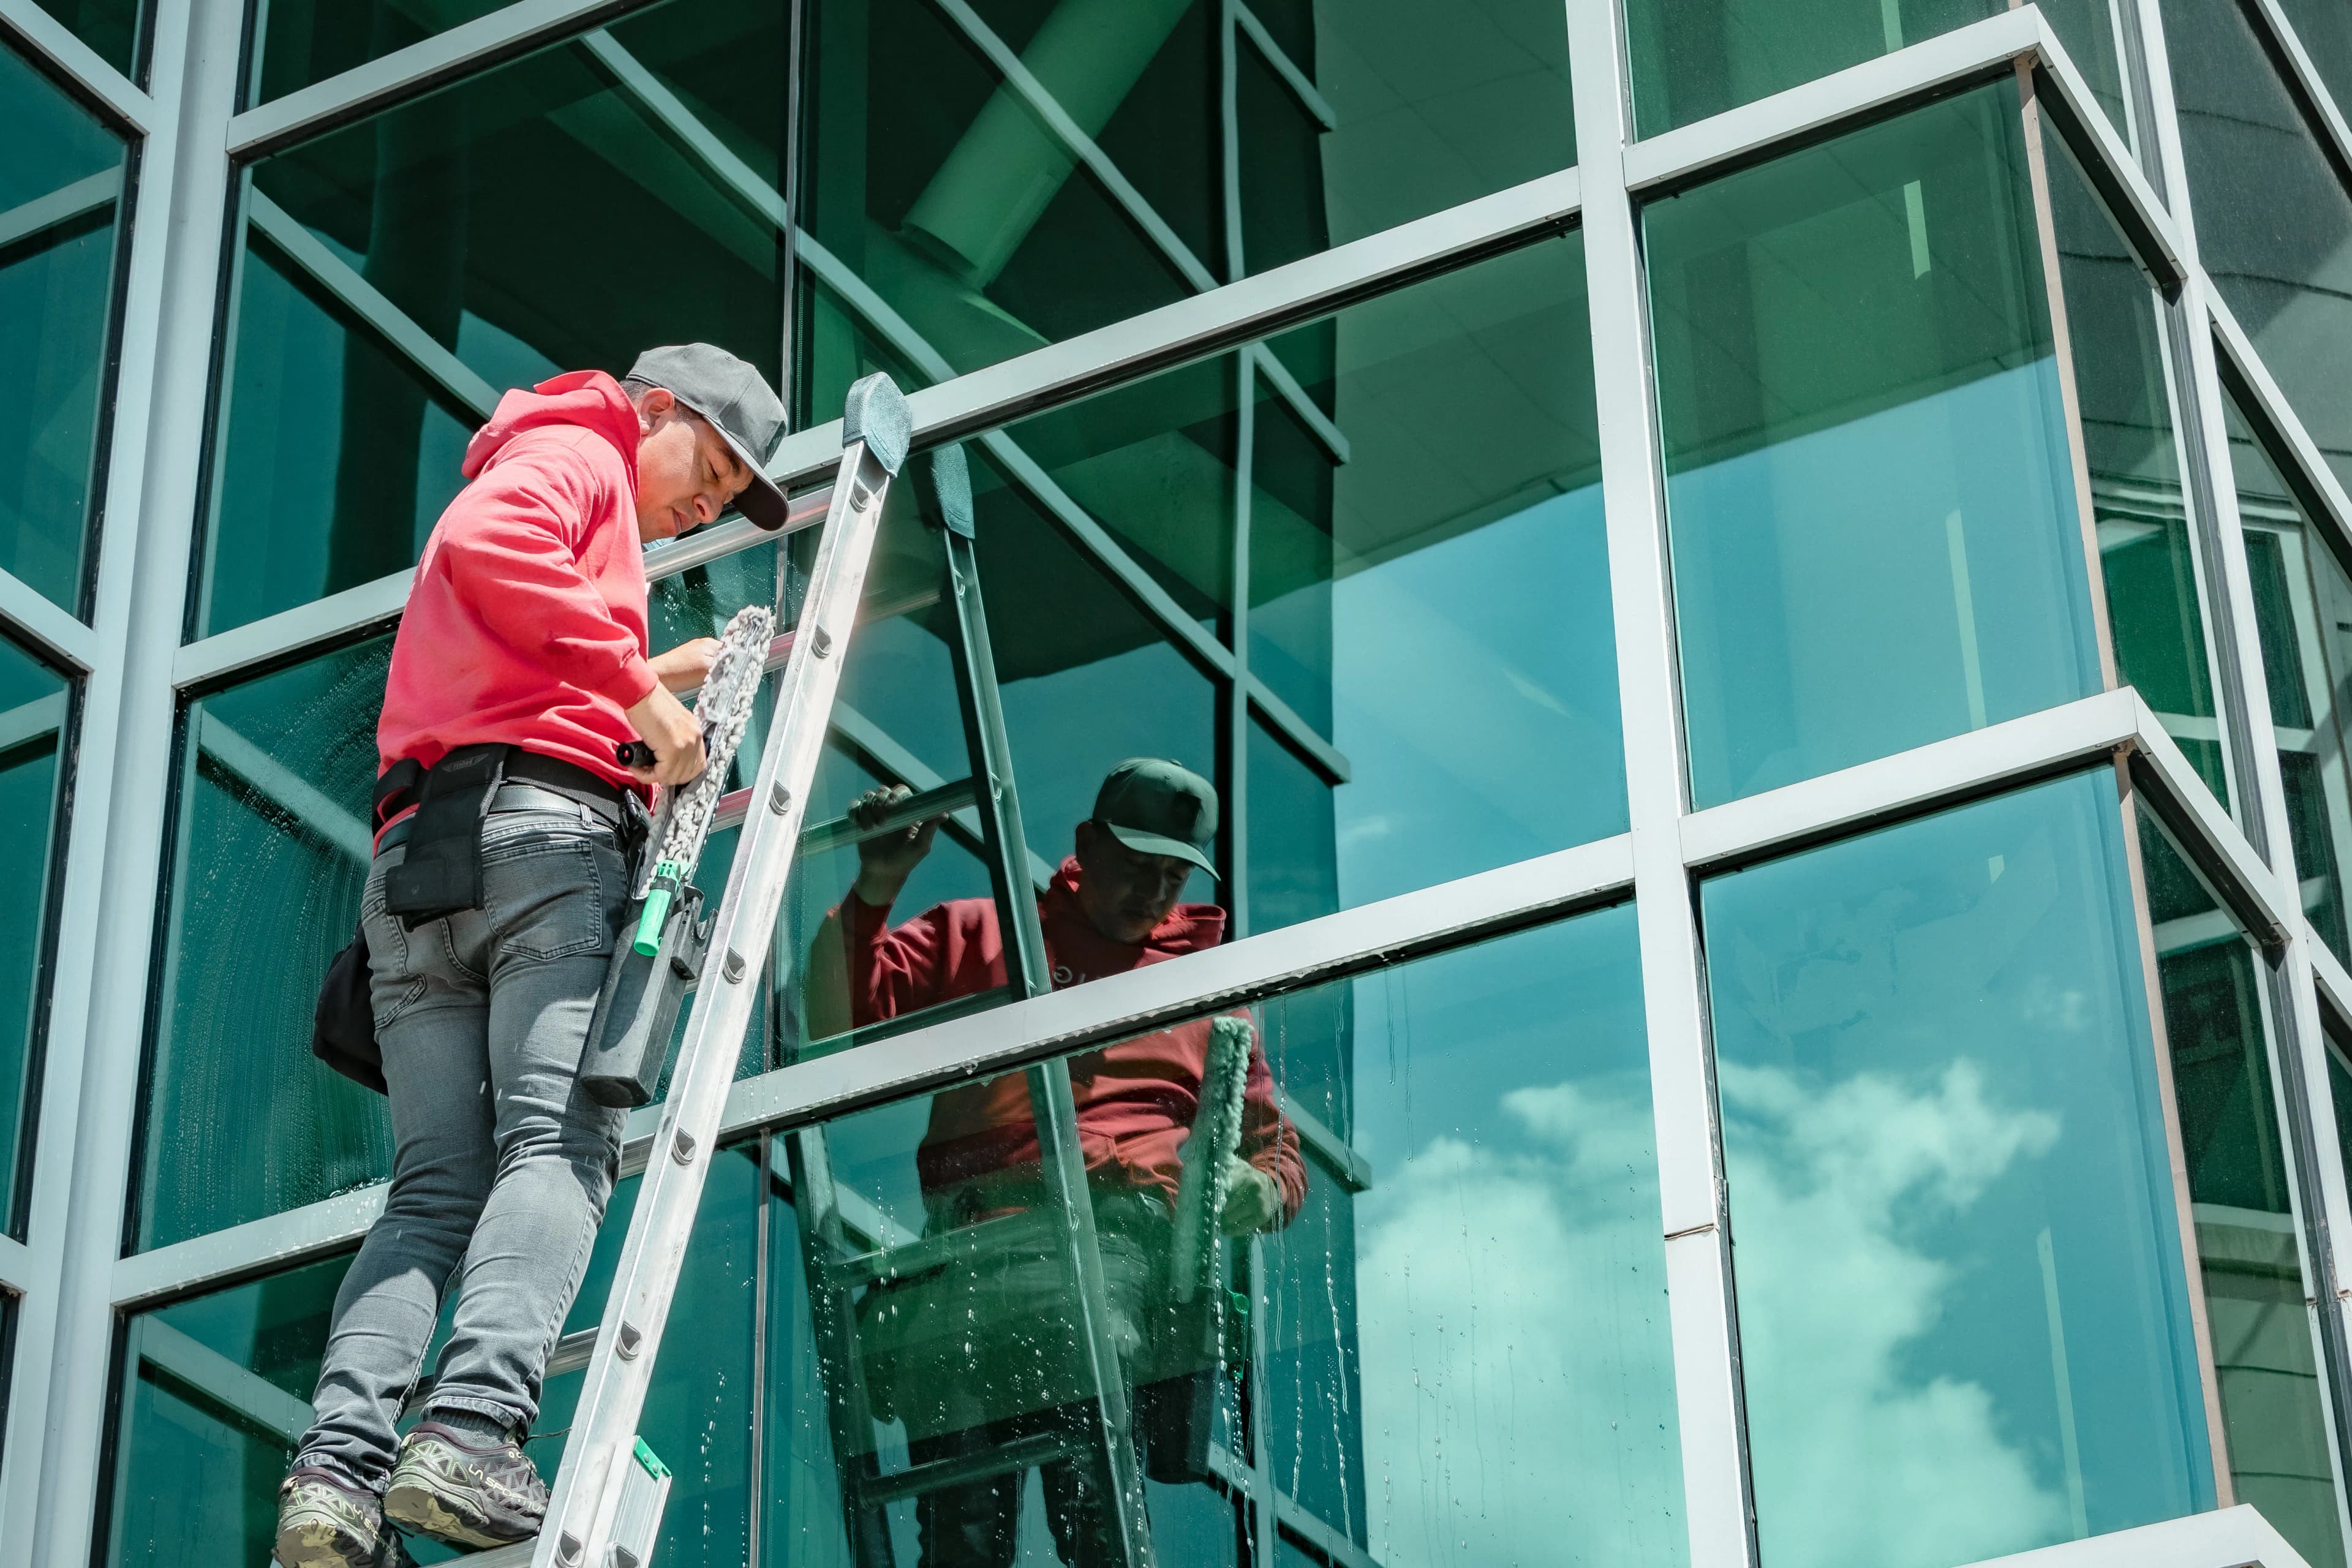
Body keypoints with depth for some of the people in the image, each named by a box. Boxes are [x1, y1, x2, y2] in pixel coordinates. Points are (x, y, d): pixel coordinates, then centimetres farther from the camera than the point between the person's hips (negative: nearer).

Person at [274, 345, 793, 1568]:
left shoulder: (548, 474, 38)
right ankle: (471, 1433, -36)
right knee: (559, 1144, -18)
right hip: (544, 831, -8)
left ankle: (337, 1464, -20)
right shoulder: (575, 455, 9)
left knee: (433, 1192, -2)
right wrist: (635, 685, -14)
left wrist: (653, 682, 32)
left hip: (411, 868, 8)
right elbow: (482, 546, -14)